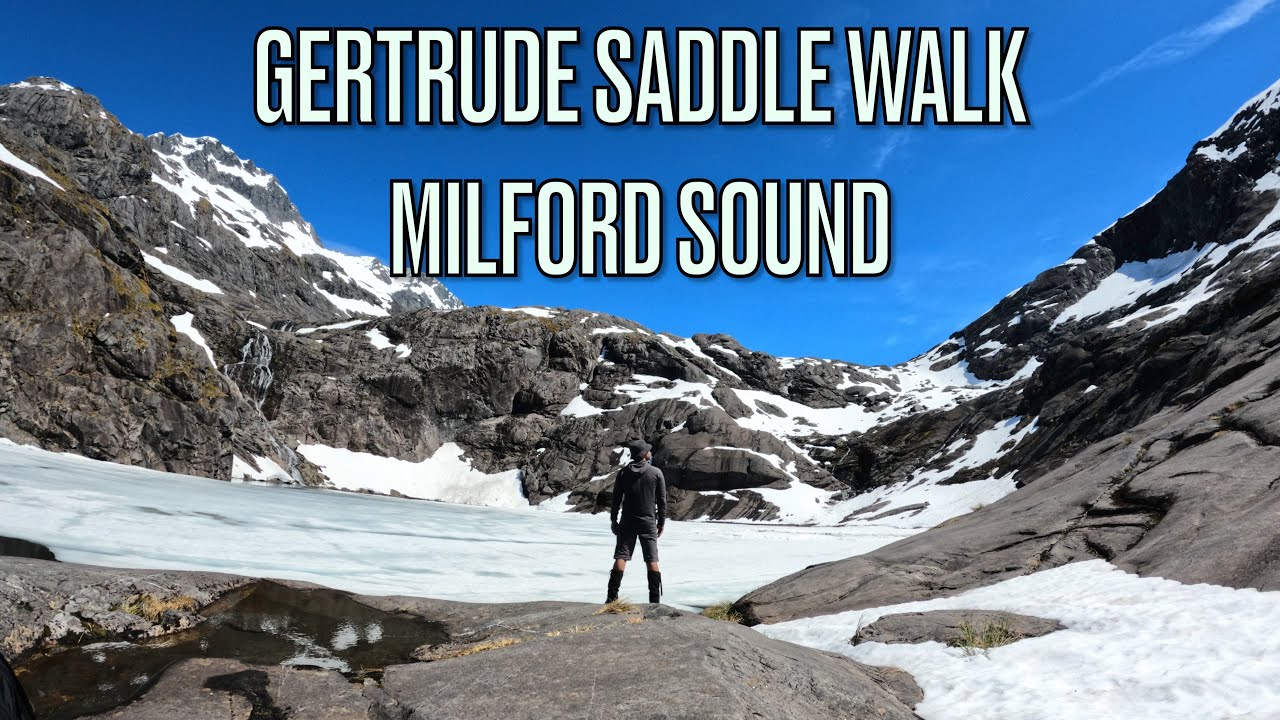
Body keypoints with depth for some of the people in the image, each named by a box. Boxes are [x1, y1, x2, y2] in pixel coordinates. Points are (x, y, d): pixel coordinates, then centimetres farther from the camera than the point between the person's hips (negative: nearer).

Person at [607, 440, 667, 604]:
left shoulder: (623, 472, 0)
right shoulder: (656, 473, -5)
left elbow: (616, 498, 2)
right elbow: (662, 500, -2)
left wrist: (613, 519, 11)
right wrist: (661, 522, 7)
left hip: (627, 522, 1)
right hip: (648, 522, -1)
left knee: (621, 557, 2)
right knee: (652, 560, 3)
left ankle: (612, 597, -4)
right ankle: (655, 599, 3)